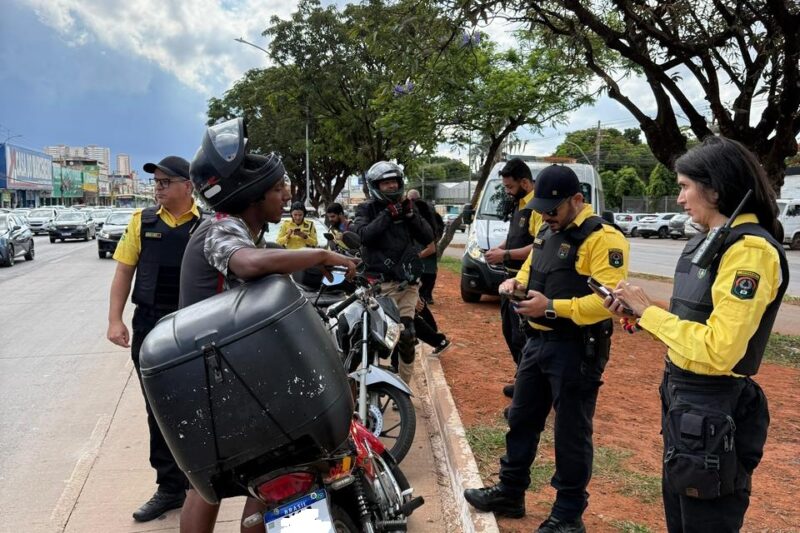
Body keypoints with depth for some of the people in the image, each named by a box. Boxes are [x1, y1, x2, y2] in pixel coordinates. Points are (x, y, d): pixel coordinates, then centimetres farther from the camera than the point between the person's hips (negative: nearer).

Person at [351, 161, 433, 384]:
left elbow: (428, 237, 5)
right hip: (382, 284, -4)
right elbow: (363, 235, -18)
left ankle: (403, 387, 20)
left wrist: (410, 214, -7)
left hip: (409, 282, 4)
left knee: (407, 337, 6)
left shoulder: (406, 206, 13)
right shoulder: (367, 209, 2)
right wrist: (387, 214, -18)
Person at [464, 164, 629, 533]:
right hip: (538, 342, 9)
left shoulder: (602, 238, -16)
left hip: (576, 349, -9)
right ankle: (510, 493, 34)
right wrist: (516, 283, 1)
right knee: (522, 420, 18)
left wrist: (552, 307, -28)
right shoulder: (546, 233, 12)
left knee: (571, 434, 4)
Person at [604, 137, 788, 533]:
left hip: (714, 412, -9)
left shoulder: (750, 249, -21)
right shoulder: (709, 242, 9)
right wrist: (638, 311, 1)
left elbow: (719, 349, -26)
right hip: (684, 400, 9)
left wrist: (647, 311, -19)